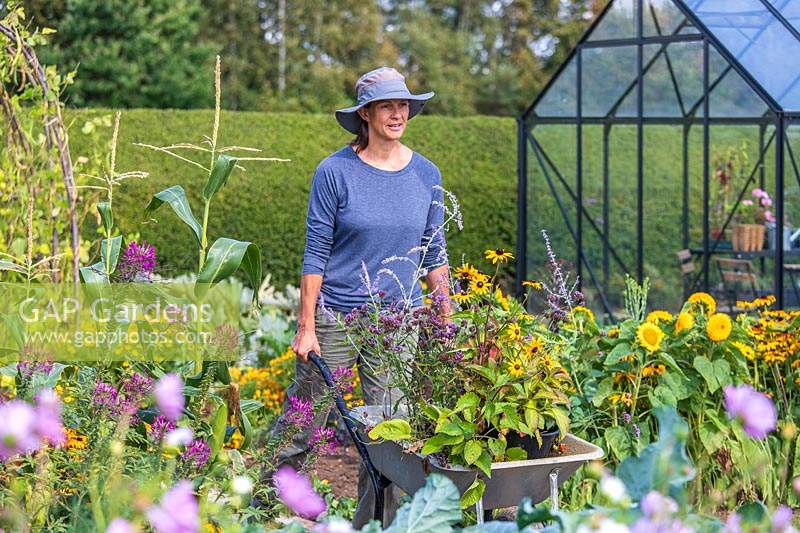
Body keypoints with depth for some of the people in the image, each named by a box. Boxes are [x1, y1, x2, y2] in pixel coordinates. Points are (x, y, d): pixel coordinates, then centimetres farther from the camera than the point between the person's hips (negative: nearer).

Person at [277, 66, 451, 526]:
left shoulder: (426, 175, 4)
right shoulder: (335, 172, -7)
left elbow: (435, 254, 11)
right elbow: (316, 255, -6)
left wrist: (447, 321, 7)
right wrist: (306, 328, -8)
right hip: (334, 318, -3)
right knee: (301, 428, 5)